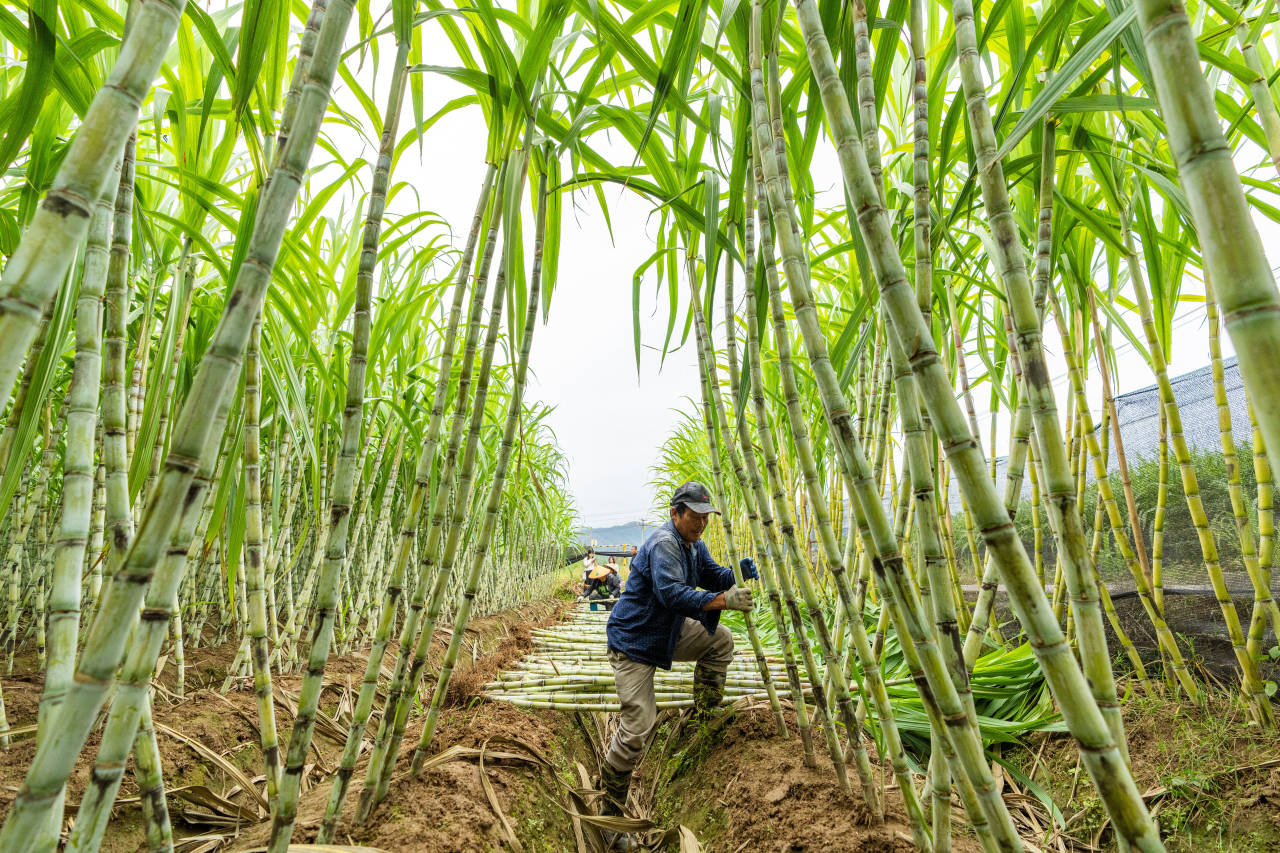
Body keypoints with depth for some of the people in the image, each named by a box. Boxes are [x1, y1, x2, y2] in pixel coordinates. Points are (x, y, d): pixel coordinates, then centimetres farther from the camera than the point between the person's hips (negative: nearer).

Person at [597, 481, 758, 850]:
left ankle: (703, 718, 18)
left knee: (720, 641, 10)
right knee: (637, 725, -11)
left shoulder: (694, 545, 5)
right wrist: (723, 601, -43)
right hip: (633, 640, -9)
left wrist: (737, 576, -13)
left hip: (669, 633, 9)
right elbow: (671, 593, -37)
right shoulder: (662, 544, -25)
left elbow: (714, 576, 8)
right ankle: (610, 810, 5)